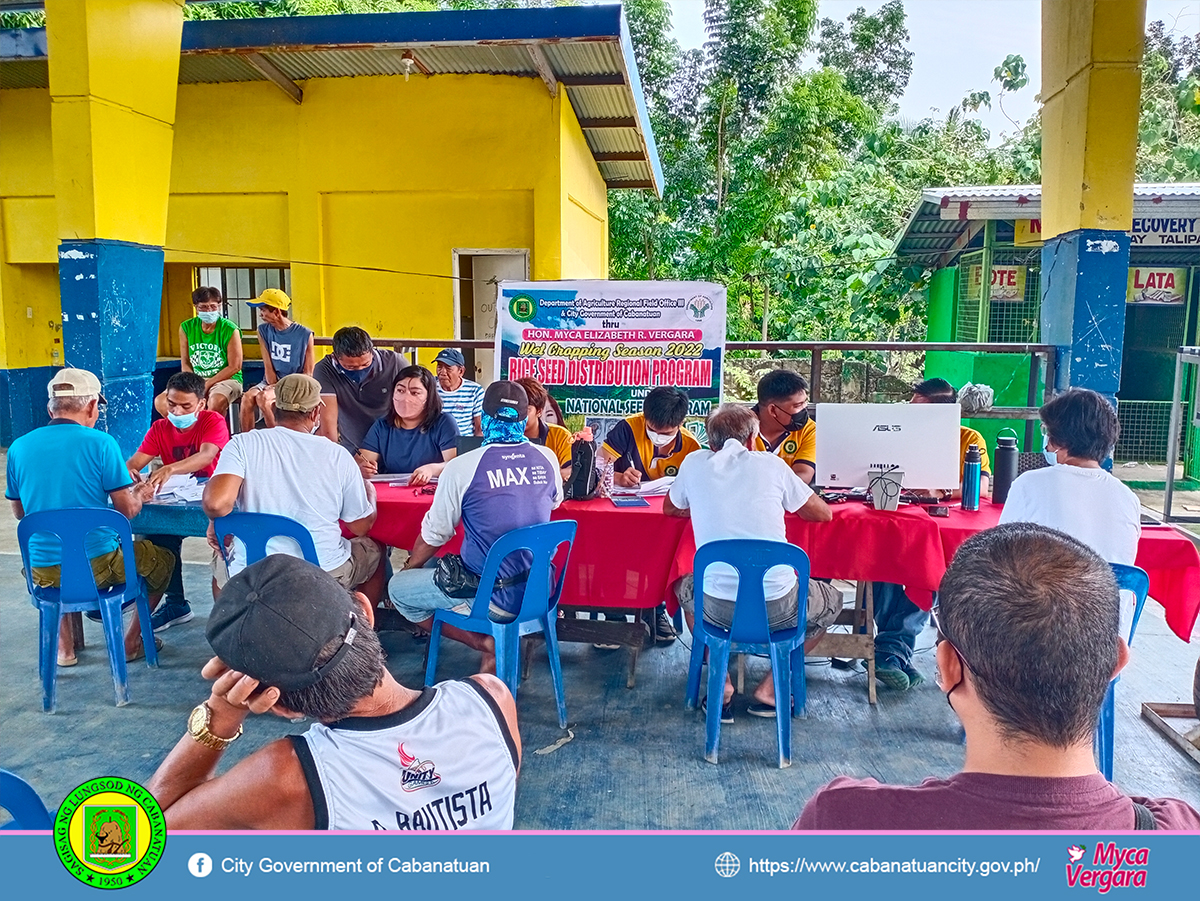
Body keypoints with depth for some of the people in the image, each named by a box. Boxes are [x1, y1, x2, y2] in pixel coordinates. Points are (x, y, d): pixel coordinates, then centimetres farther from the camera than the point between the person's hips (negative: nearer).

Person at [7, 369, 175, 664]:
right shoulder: (100, 443, -13)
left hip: (43, 573, 4)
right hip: (97, 566, -4)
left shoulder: (19, 447, 0)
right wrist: (139, 493, 12)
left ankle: (65, 645, 33)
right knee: (162, 559, 24)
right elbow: (128, 510, -11)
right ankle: (132, 642, 24)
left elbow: (20, 512, 13)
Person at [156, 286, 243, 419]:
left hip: (226, 379, -5)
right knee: (160, 401, -15)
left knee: (216, 401, -39)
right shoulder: (186, 327, 4)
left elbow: (234, 367, -10)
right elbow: (185, 363, 6)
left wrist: (206, 385, -15)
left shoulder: (230, 329, -9)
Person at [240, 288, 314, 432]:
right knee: (248, 397, -25)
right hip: (271, 382, 5)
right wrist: (273, 385, -12)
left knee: (263, 398, -30)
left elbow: (308, 373, -5)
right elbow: (268, 366, 2)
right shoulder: (263, 330, 6)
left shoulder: (304, 334, -8)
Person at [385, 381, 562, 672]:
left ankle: (487, 644, 2)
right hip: (539, 590, 6)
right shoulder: (547, 459, -3)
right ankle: (494, 643, 16)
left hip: (493, 598, -6)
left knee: (398, 588, 12)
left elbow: (434, 534, -3)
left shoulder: (462, 467, -15)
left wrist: (409, 567, 16)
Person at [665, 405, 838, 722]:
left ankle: (721, 685, 23)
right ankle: (769, 689, 21)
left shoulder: (695, 463, 4)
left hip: (717, 607, 2)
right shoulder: (771, 464, 1)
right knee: (832, 601, 30)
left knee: (684, 587, 36)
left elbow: (670, 509, 24)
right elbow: (823, 513, 13)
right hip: (777, 606, -1)